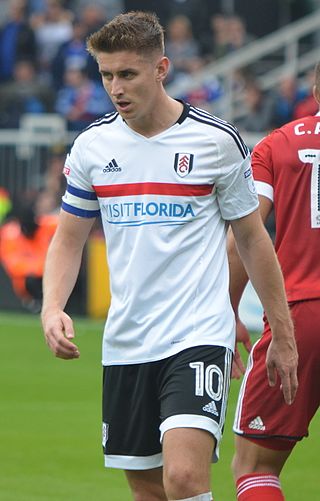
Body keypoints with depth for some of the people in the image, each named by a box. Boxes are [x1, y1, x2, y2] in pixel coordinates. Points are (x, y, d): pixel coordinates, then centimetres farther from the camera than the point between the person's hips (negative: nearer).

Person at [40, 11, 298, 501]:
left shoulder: (217, 140, -4)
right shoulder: (92, 146, 5)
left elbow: (252, 239, 5)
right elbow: (69, 240, 13)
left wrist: (283, 336, 8)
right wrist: (52, 308, -6)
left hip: (199, 336, -4)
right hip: (126, 345, 4)